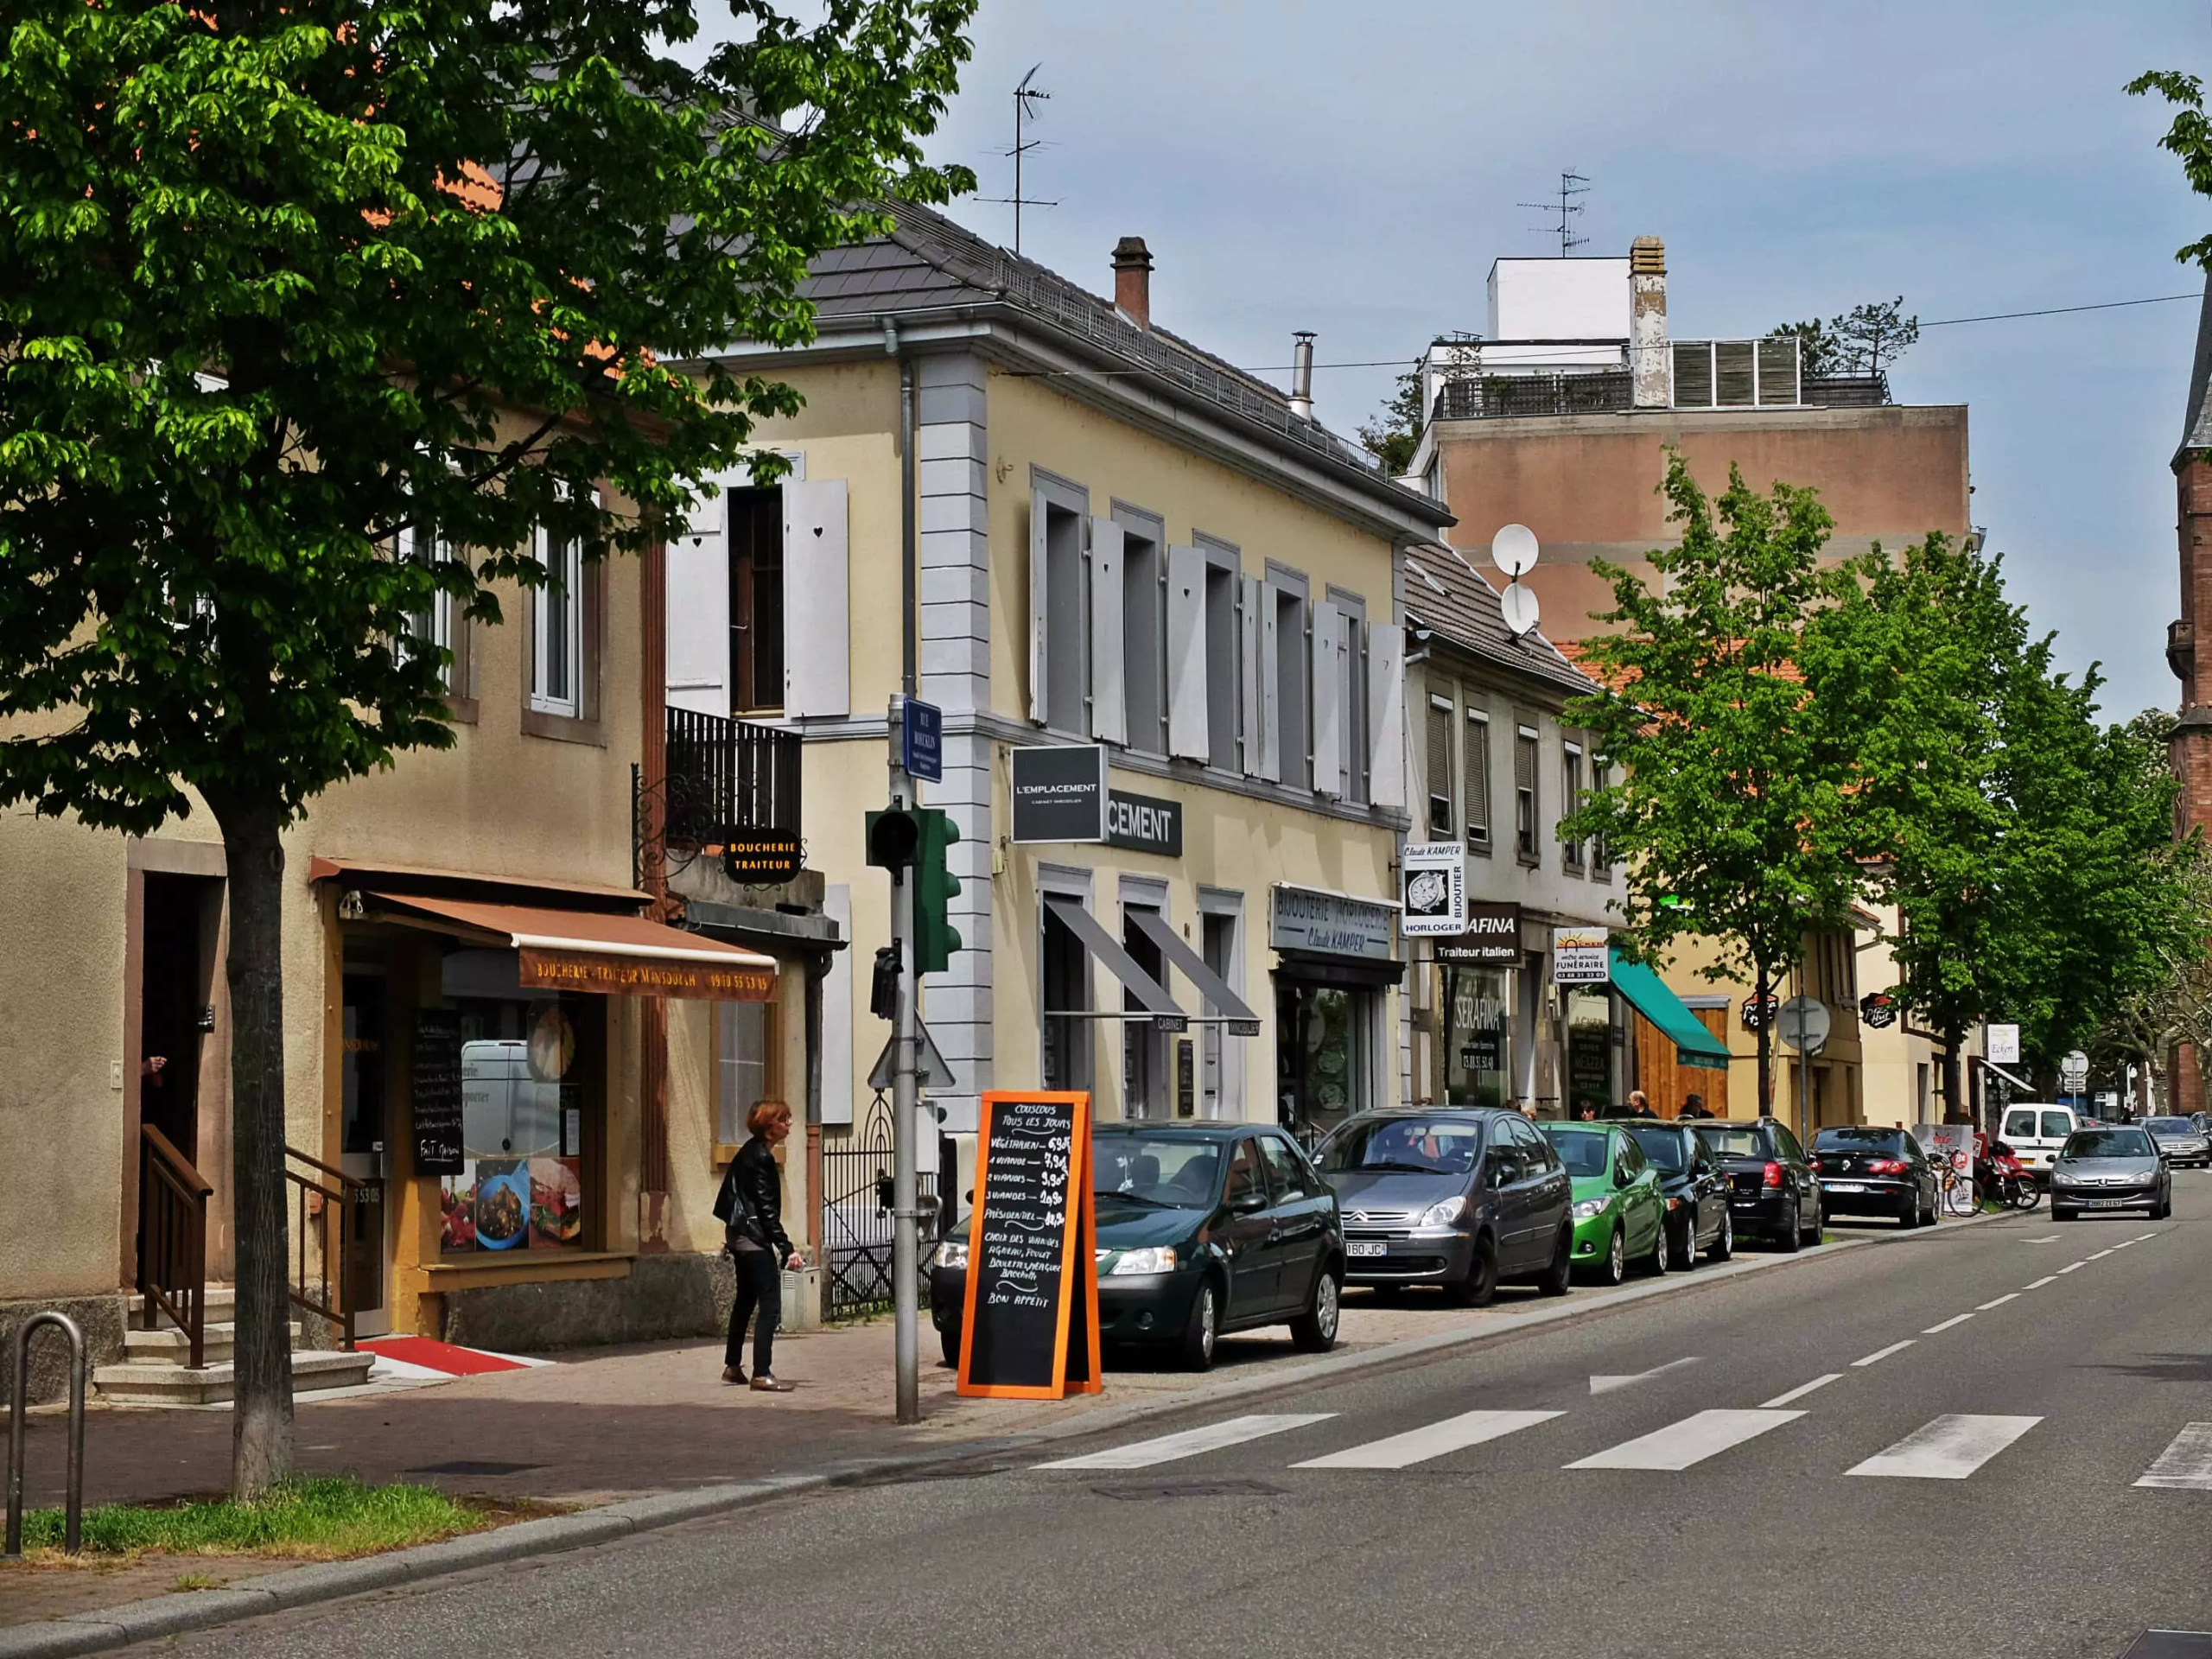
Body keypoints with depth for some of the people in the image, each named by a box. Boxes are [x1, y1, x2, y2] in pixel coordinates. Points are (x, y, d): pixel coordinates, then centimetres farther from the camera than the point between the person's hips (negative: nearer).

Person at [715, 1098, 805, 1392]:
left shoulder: (750, 1152, 12)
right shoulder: (761, 1157, -18)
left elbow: (730, 1195, 20)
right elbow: (766, 1209, -21)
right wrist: (787, 1249, -22)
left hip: (739, 1234, 11)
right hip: (754, 1238, -11)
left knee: (745, 1301, 19)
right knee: (770, 1304, -11)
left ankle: (733, 1367, 27)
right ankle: (762, 1374, -15)